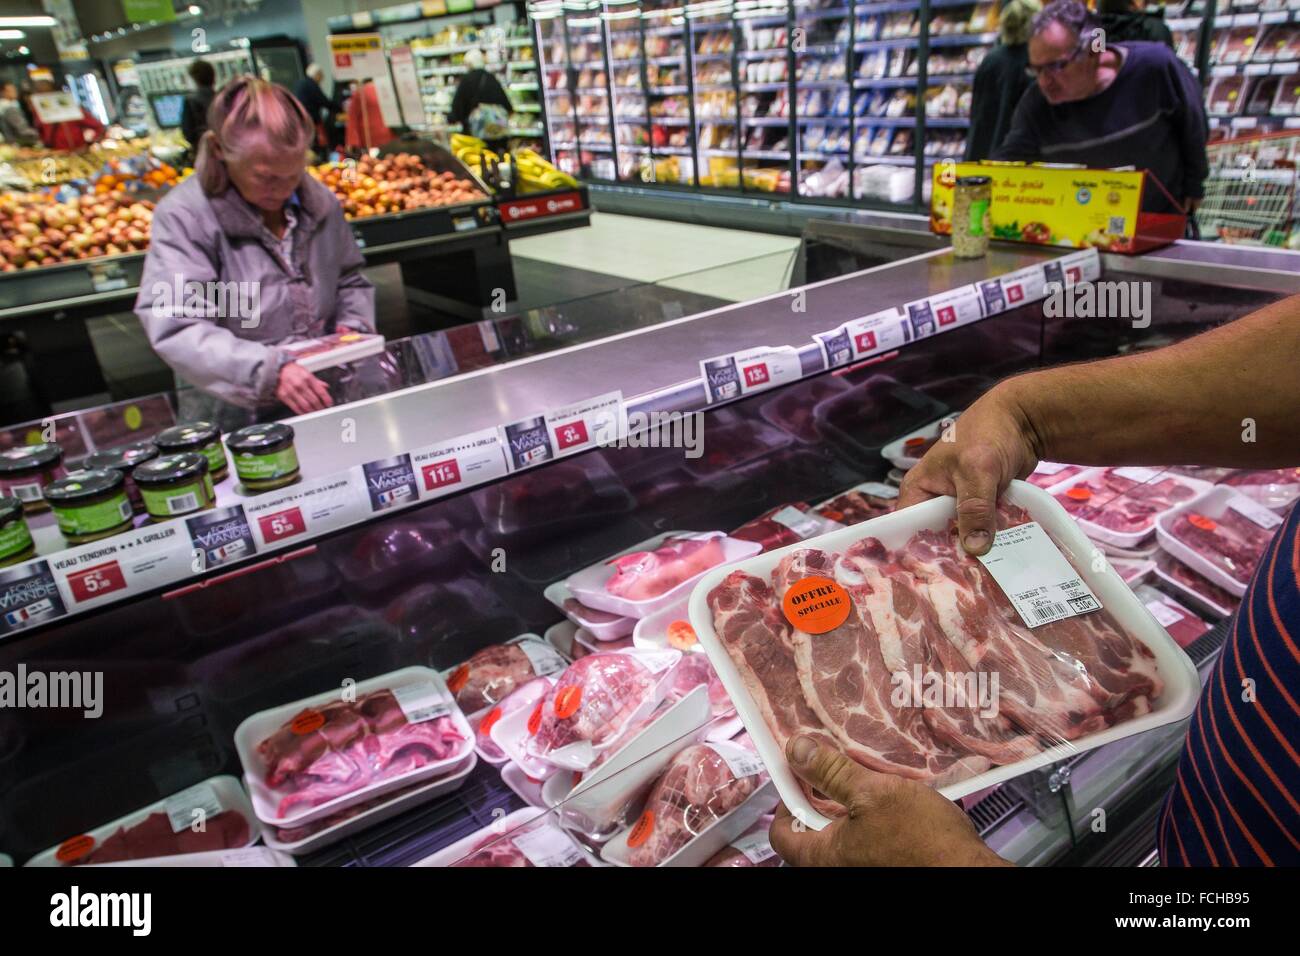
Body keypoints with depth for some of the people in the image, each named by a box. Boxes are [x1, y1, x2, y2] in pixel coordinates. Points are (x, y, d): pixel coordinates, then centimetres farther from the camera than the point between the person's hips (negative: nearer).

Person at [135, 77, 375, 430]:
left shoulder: (318, 201, 8)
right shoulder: (183, 217, -10)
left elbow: (350, 279, 23)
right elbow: (176, 330, -20)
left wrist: (354, 326, 2)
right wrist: (268, 371, -33)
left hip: (322, 399, 4)